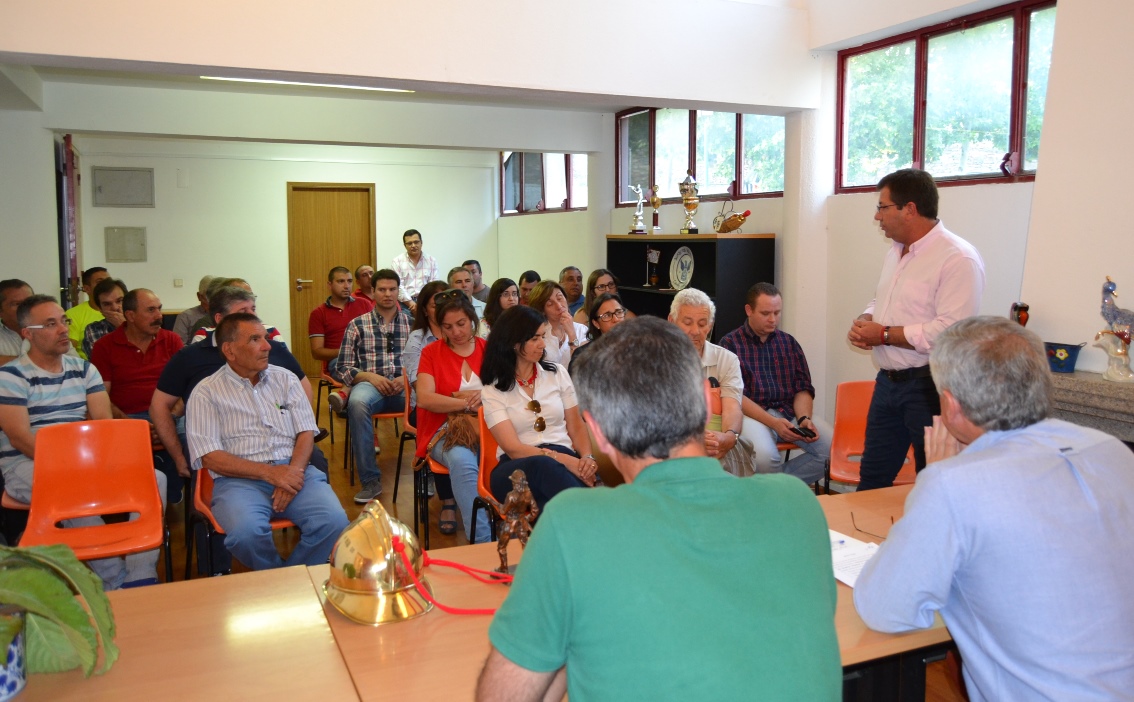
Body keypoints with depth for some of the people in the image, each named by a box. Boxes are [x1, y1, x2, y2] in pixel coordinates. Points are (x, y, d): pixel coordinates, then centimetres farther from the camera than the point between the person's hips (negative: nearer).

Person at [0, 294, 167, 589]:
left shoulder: (84, 369, 13)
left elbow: (104, 421, 5)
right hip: (28, 465, -5)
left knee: (155, 478, -17)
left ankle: (141, 579, -21)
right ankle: (116, 583, -22)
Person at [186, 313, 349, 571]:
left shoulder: (285, 378, 16)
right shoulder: (206, 393, 5)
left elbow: (306, 431, 10)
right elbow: (210, 457, -4)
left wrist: (294, 471, -11)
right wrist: (269, 473, -15)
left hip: (293, 470, 3)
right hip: (240, 479, -3)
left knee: (334, 521, -26)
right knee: (247, 532, -35)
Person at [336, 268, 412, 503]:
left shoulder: (411, 322, 15)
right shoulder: (357, 325, 12)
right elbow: (344, 368, 9)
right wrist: (370, 377, -9)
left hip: (405, 385, 0)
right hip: (370, 384, 0)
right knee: (357, 403, -37)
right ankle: (370, 481, -27)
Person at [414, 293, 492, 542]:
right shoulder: (431, 353, 9)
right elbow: (424, 399, -6)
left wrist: (486, 396, -14)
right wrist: (469, 403, -9)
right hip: (445, 430, -1)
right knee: (462, 460, -36)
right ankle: (481, 539, -32)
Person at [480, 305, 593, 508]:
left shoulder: (558, 373, 16)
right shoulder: (493, 391, 5)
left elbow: (576, 426, 15)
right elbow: (513, 449, -5)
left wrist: (587, 457, -8)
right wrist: (563, 460, -20)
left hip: (564, 458, 2)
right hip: (517, 468, -1)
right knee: (543, 466, -40)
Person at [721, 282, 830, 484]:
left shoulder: (789, 342, 17)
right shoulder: (731, 343, 2)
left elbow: (803, 388, 12)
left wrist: (804, 418, -10)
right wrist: (773, 422, -19)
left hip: (790, 412, 5)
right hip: (752, 413, -5)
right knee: (765, 457, -35)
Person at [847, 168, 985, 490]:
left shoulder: (958, 258, -18)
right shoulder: (896, 252, 12)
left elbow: (949, 331, -26)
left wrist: (884, 334, -18)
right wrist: (865, 322, 1)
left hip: (928, 387, -8)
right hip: (887, 381, 9)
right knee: (872, 479, 17)